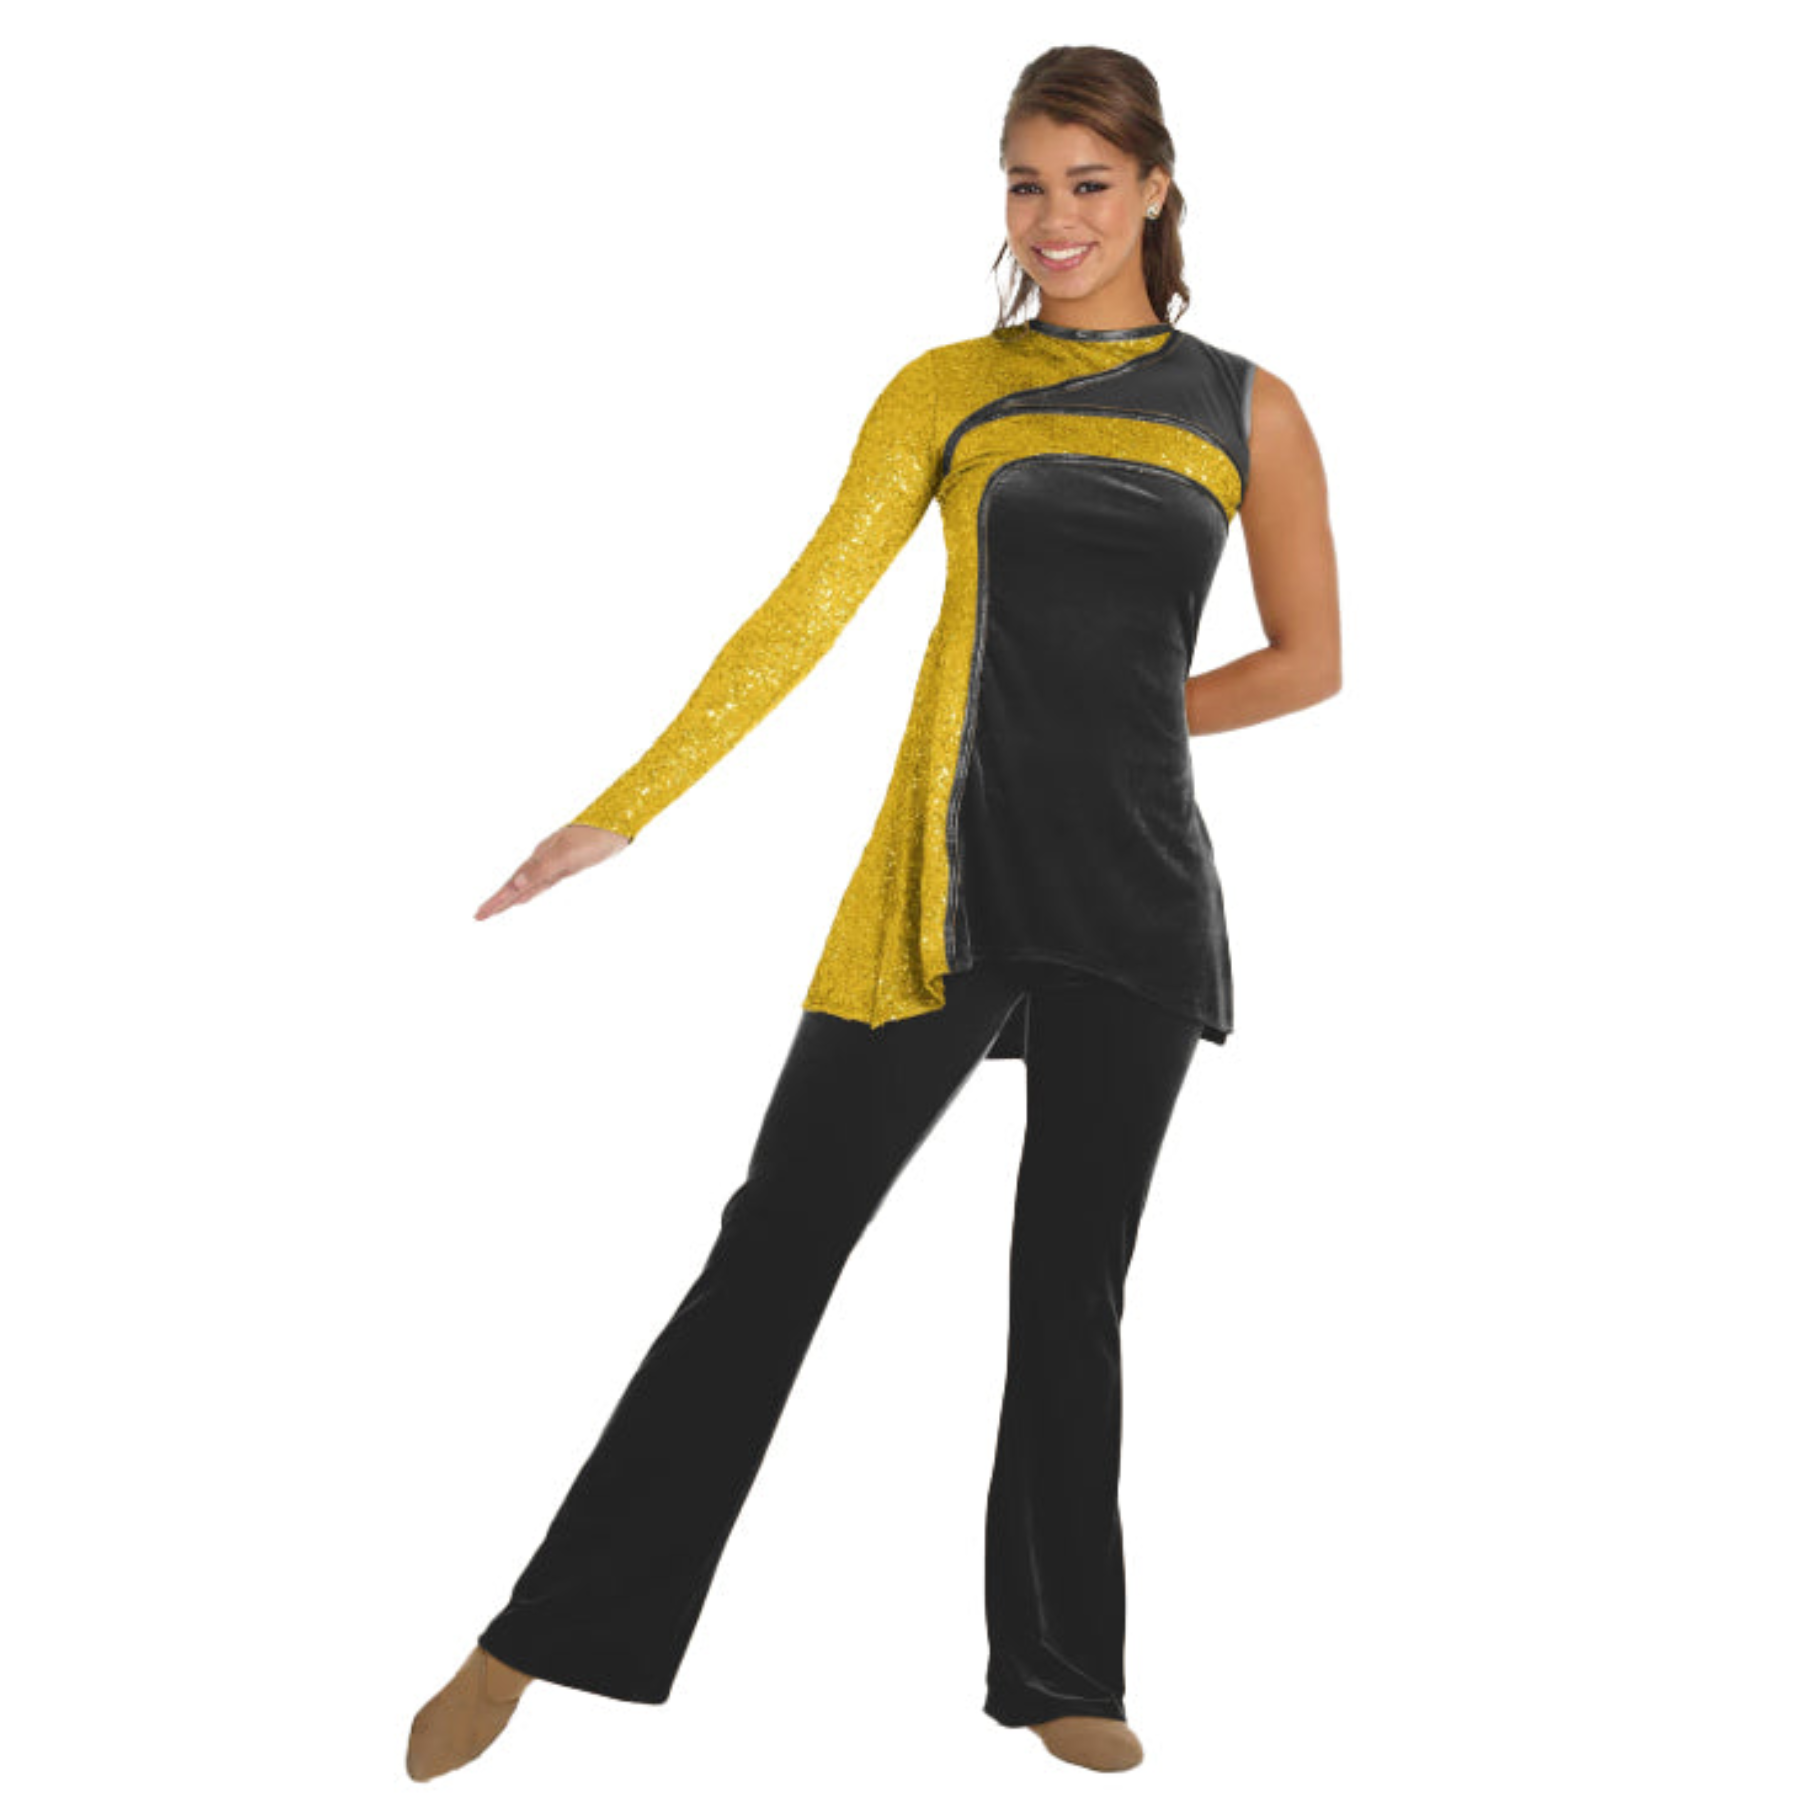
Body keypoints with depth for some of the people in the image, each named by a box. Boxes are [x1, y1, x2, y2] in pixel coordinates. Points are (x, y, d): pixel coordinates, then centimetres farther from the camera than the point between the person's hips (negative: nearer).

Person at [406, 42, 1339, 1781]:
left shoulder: (1246, 410, 7)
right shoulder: (946, 389, 5)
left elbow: (1307, 659, 14)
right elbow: (808, 609, -3)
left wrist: (1122, 719, 7)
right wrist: (629, 806, -10)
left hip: (1138, 889, 1)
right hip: (951, 871, -1)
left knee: (1074, 1280, 10)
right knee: (774, 1245, -2)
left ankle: (1063, 1672, 25)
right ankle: (547, 1637, 7)